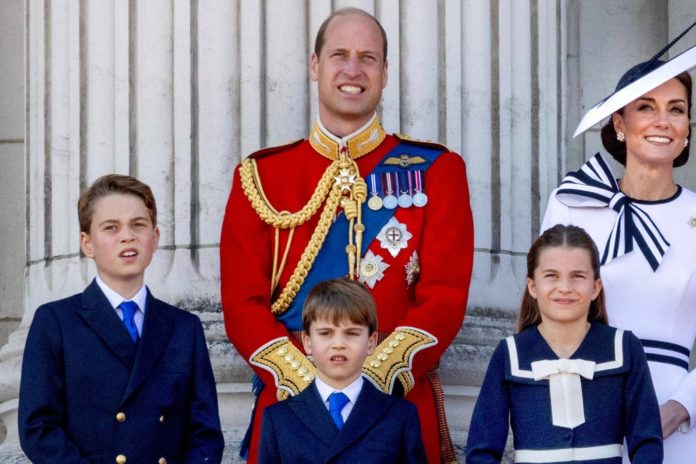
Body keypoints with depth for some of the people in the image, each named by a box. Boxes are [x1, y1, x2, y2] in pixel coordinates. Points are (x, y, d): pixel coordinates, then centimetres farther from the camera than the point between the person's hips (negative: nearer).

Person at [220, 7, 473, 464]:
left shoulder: (436, 170, 5)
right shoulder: (260, 176, 7)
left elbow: (445, 296, -4)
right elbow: (243, 302, 1)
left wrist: (374, 379, -17)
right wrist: (307, 383, -14)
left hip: (401, 403, 0)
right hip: (289, 402, 1)